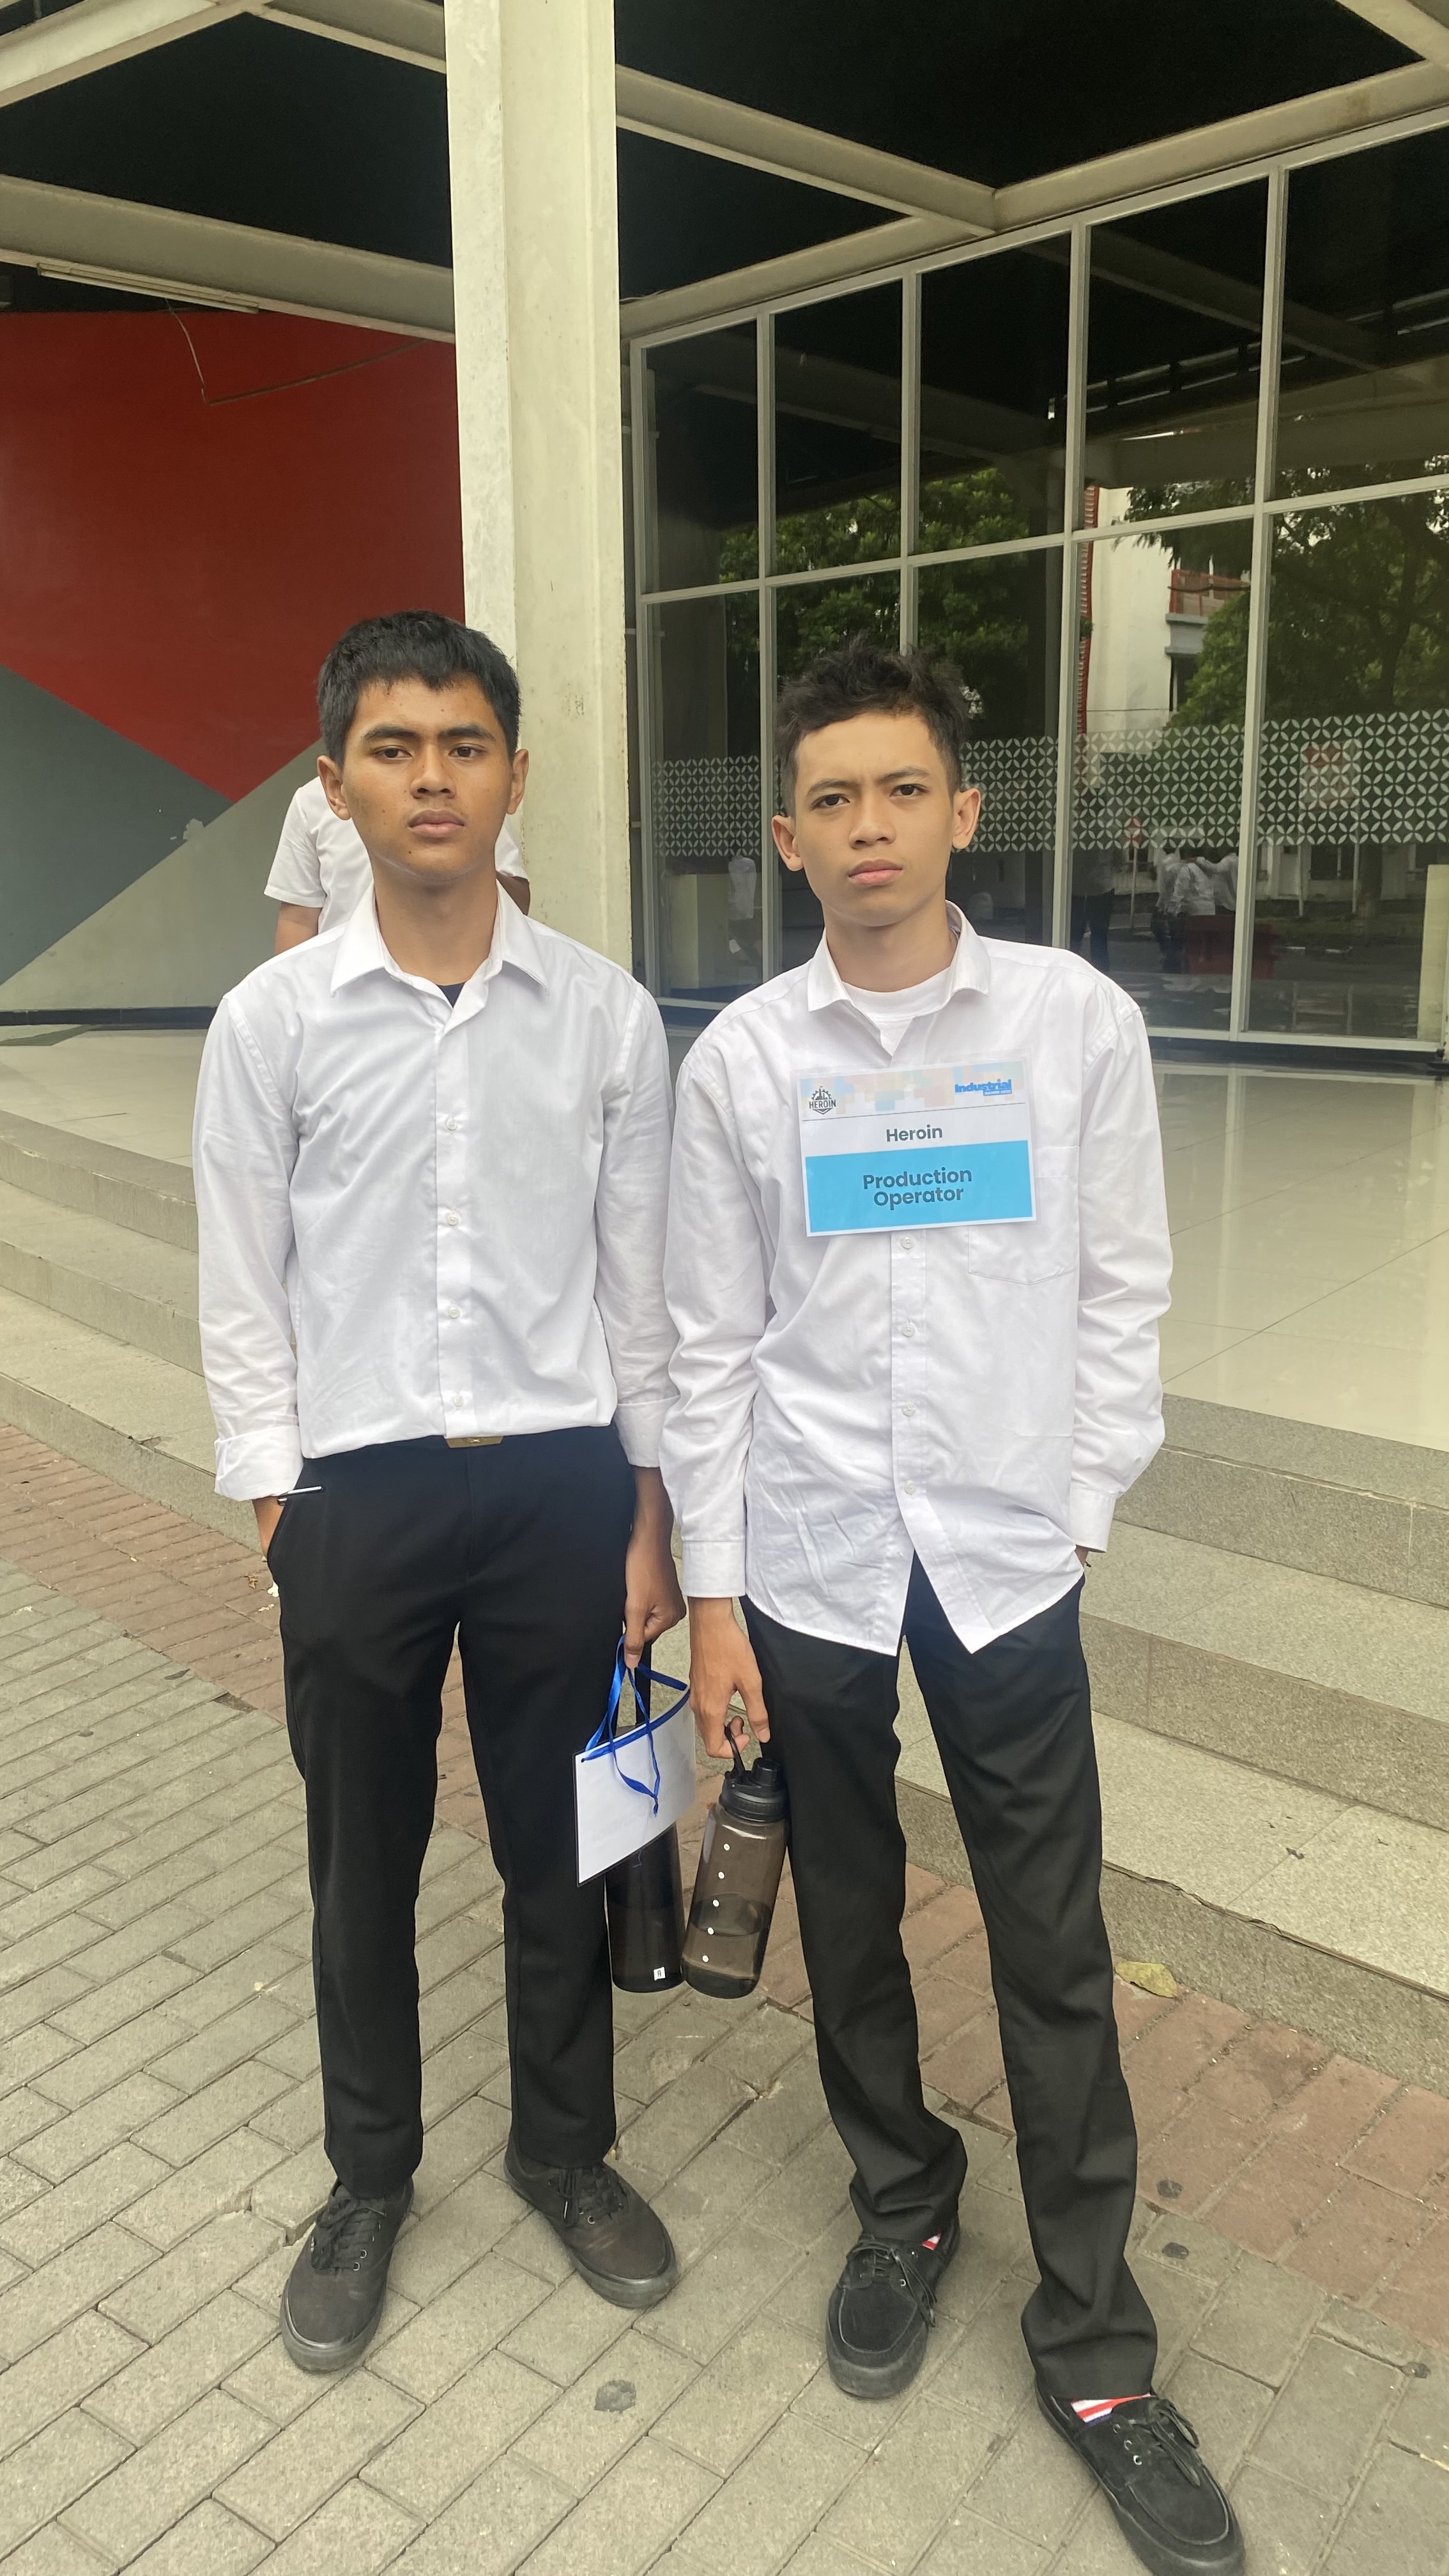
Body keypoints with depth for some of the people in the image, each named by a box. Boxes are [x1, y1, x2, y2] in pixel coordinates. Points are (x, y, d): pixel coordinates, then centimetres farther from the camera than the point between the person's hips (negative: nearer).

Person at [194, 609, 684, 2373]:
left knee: (560, 1848, 16)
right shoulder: (272, 1018, -4)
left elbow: (640, 1281, 2)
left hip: (557, 1483, 1)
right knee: (364, 1867, 16)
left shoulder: (606, 1015, -3)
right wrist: (280, 1514, -3)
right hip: (359, 1494, 0)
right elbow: (244, 1294, 0)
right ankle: (368, 2180, 41)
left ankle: (564, 2147, 42)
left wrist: (652, 1513, 2)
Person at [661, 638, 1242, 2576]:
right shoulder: (741, 1058, -3)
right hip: (811, 1557, 1)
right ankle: (902, 2209, 43)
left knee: (1056, 1954, 8)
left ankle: (1093, 2340, 29)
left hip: (1009, 1556, 0)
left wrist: (1074, 1512, -3)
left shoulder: (1079, 1022, -4)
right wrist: (711, 1589, 0)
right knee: (849, 1920, 17)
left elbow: (1123, 1292, 1)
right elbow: (711, 1342, 0)